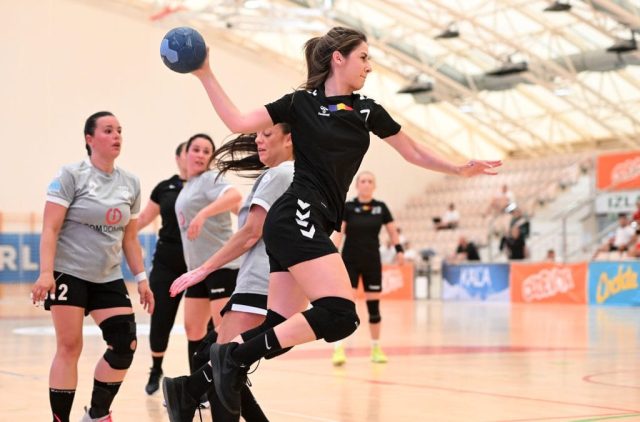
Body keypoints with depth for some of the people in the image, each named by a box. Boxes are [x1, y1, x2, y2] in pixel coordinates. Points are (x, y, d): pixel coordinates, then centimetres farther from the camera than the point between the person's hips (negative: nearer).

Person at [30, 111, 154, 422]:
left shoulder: (130, 184, 8)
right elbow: (50, 228, -11)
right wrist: (45, 272, -22)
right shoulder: (71, 176, -7)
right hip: (69, 273, -5)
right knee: (69, 347, -5)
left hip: (109, 279, 5)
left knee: (125, 344, -5)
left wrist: (141, 278, 10)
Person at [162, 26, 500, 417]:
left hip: (311, 225, 7)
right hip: (296, 217, -7)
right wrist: (206, 76, -5)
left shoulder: (367, 110, 15)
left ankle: (190, 386, 10)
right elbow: (238, 122, 0)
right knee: (340, 315, -20)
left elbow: (414, 151, 23)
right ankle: (234, 356, -16)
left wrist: (460, 169, 14)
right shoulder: (300, 102, 2)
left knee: (279, 329, 3)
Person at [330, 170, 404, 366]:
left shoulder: (381, 207, 3)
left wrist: (399, 250, -7)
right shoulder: (347, 207, -5)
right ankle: (338, 349, -13)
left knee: (373, 306, 7)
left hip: (372, 262, 2)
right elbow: (338, 233, -10)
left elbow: (392, 231, 9)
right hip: (350, 261, -2)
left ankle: (376, 349, 18)